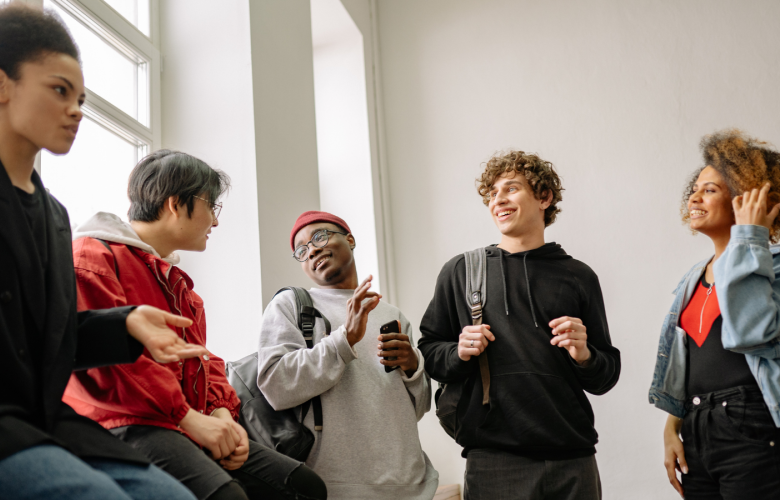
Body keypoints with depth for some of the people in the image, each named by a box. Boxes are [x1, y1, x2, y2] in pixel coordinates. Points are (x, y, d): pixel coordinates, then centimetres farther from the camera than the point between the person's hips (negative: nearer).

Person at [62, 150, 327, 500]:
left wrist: (221, 413, 3)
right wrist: (189, 417, -16)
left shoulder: (177, 280, 29)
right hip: (124, 423, -9)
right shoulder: (92, 255, 0)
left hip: (191, 427, 9)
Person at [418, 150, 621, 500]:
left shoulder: (578, 277, 9)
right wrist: (459, 353, -9)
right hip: (492, 462, -1)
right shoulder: (460, 271, 7)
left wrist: (584, 356, -9)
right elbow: (428, 353, 11)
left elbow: (606, 377, 12)